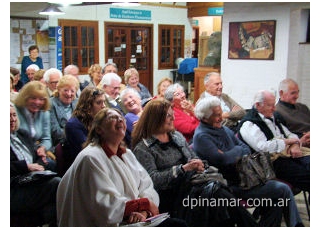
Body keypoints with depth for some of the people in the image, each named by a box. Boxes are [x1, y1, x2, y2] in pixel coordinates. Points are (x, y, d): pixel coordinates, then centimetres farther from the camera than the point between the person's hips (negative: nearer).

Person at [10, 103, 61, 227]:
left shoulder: (24, 134, 22)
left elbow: (39, 158, 21)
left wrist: (39, 166, -1)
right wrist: (27, 167, -14)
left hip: (33, 180, 7)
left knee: (56, 182, -23)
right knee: (56, 183, -25)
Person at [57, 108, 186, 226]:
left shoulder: (127, 154, 14)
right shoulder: (91, 158, -12)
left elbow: (147, 188, 5)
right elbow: (107, 208, -18)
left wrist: (143, 212, -16)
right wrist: (145, 203, -9)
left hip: (134, 221, 7)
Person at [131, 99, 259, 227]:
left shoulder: (176, 135, 18)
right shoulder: (142, 148, -3)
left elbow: (194, 157, 23)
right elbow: (153, 179, -13)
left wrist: (198, 165, -1)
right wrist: (183, 168, -18)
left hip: (194, 182, 6)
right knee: (214, 191, -27)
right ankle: (250, 225, -21)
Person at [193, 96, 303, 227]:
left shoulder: (223, 129, 14)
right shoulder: (201, 137, -13)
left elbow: (246, 149, 14)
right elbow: (223, 159, -24)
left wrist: (236, 157, -9)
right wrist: (238, 150, -4)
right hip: (231, 185, -8)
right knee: (283, 190, -11)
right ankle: (295, 224, 6)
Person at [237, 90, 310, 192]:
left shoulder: (272, 118, 21)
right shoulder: (248, 124, -7)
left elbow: (291, 135, 25)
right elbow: (263, 147, -21)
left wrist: (295, 145, -1)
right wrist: (287, 141, -9)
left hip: (289, 155, 8)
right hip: (273, 162, -8)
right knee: (306, 174, -27)